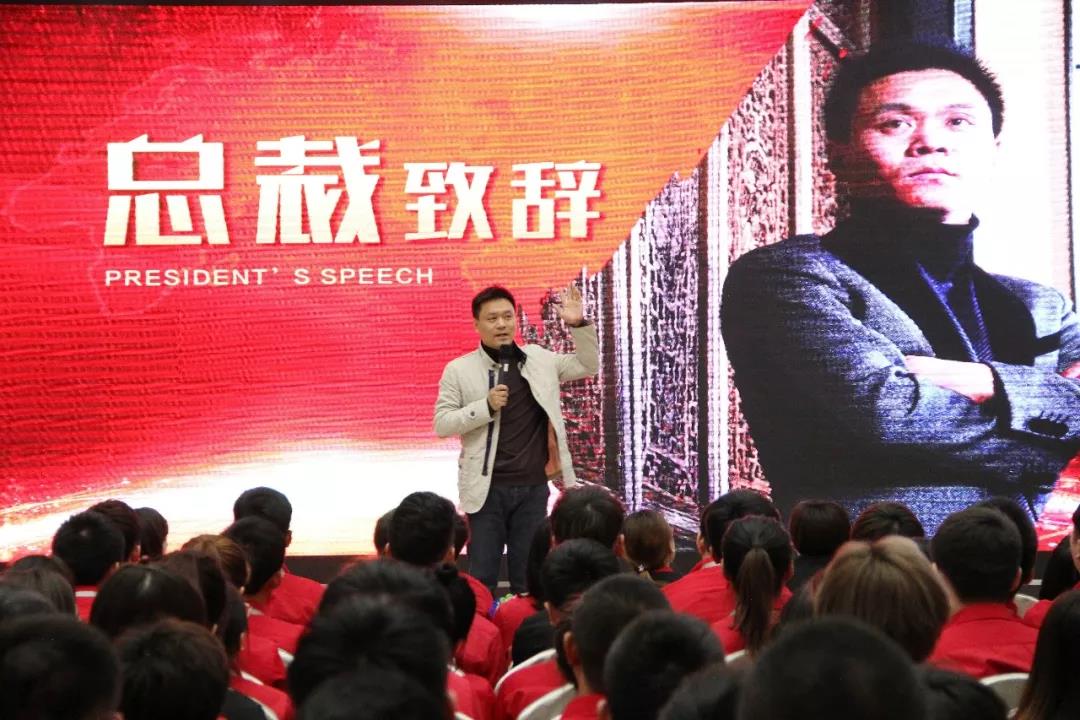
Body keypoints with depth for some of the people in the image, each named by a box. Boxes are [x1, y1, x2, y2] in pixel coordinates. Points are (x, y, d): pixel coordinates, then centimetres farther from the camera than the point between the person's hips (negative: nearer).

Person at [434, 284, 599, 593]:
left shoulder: (539, 359, 7)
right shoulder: (458, 370, -2)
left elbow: (588, 366, 13)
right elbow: (441, 424, -5)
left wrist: (578, 325, -2)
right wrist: (486, 406, -18)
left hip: (533, 487, 2)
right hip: (487, 488, -2)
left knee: (528, 578, 8)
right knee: (482, 577, 2)